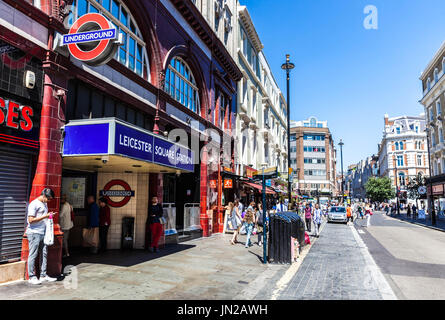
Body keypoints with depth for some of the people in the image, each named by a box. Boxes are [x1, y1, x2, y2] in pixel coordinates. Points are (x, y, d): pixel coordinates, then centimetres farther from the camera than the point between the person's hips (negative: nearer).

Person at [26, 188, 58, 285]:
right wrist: (45, 216, -18)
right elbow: (31, 220, -17)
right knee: (33, 255, 0)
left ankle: (43, 275, 16)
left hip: (43, 233, 8)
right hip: (34, 233, -8)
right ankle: (32, 277, 8)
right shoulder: (34, 204, -11)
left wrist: (49, 215, 10)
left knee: (44, 254, 8)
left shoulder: (45, 204, 16)